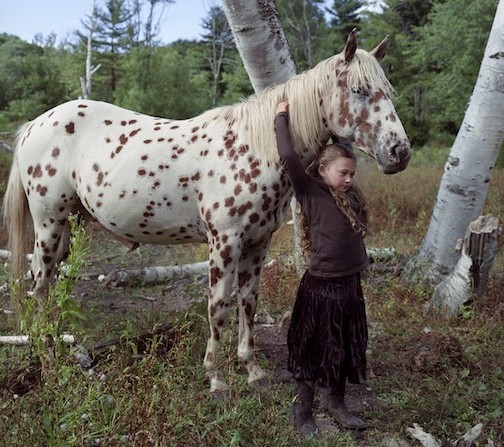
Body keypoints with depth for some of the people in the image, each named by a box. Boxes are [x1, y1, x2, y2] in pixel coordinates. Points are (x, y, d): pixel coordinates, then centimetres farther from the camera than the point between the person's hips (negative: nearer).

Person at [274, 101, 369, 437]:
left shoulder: (350, 194, 5)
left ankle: (336, 403, 37)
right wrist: (282, 118, -11)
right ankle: (302, 410, 24)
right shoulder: (312, 193, -11)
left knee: (346, 348, 18)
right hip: (320, 287, -6)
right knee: (313, 350, 8)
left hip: (350, 286, 7)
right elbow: (288, 158, -21)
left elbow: (345, 151, 18)